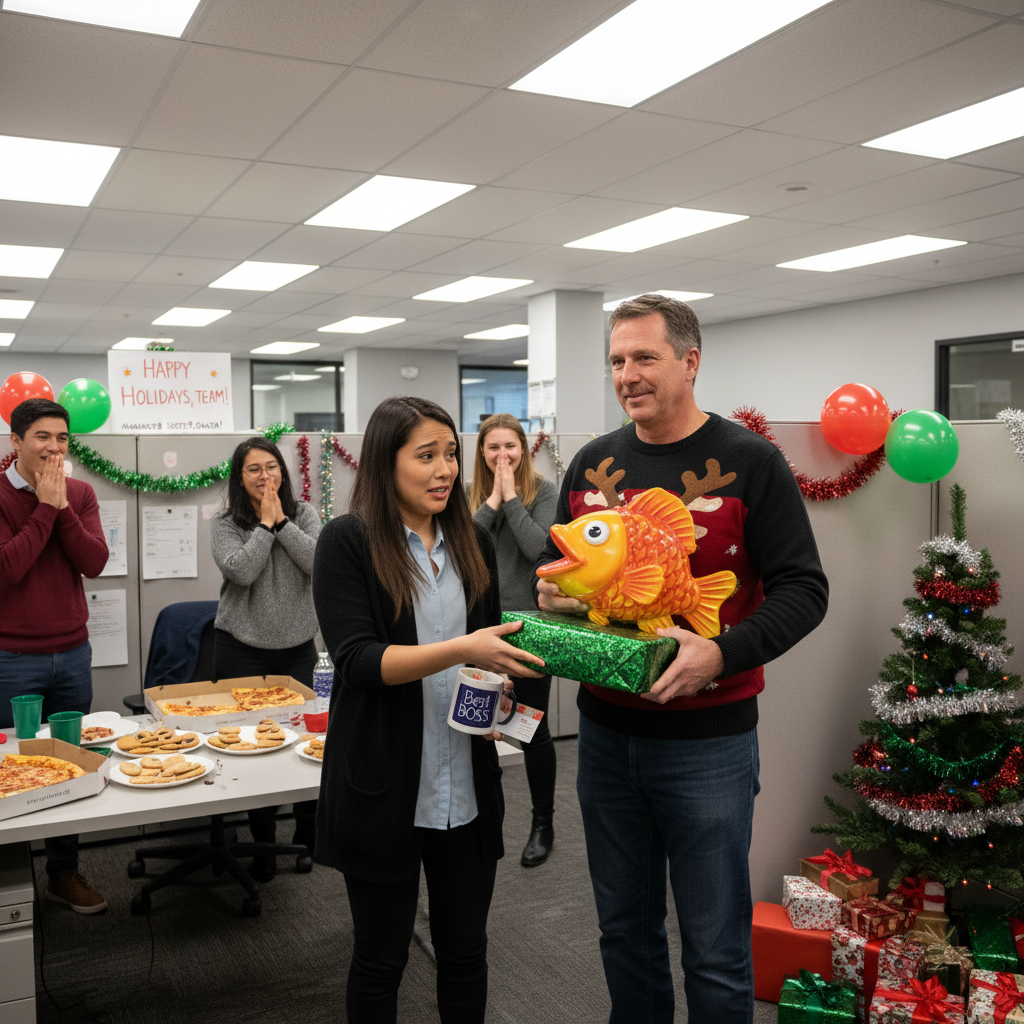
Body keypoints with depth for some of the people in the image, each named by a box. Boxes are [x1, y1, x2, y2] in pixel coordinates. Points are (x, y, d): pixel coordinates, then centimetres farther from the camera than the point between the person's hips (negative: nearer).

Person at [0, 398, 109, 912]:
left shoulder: (80, 493, 5)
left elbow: (94, 563, -6)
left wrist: (62, 508, -16)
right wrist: (45, 506, -16)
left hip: (73, 653, 4)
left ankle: (63, 871, 25)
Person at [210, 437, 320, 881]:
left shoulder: (303, 514, 3)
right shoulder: (224, 524, -3)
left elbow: (318, 562, -13)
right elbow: (240, 570, -20)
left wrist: (281, 520, -13)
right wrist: (265, 523, -13)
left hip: (297, 648, 2)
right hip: (242, 649, -1)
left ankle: (308, 829, 27)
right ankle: (263, 843, 20)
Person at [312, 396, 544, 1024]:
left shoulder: (472, 542, 6)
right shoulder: (349, 542, -9)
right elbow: (356, 659, -18)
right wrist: (460, 651, -29)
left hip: (467, 784, 4)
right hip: (383, 787, -4)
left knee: (466, 949, 17)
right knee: (382, 956, 13)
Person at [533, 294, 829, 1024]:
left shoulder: (750, 462, -8)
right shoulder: (593, 463, 6)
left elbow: (802, 589, -10)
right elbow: (557, 564, 17)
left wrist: (723, 653, -26)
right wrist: (552, 591, -7)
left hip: (707, 739, -4)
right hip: (605, 731, 5)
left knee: (715, 950, 8)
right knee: (625, 928, 19)